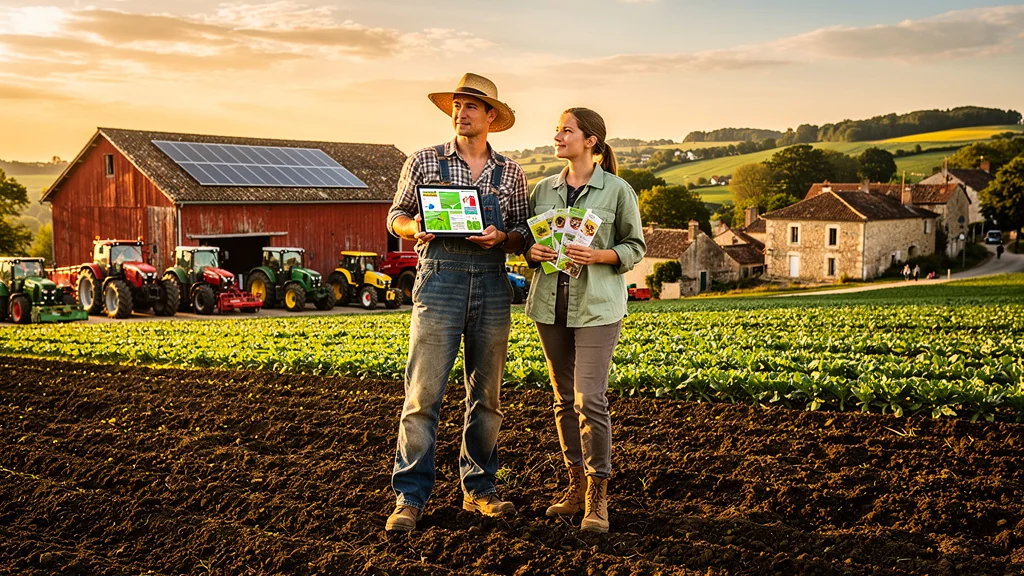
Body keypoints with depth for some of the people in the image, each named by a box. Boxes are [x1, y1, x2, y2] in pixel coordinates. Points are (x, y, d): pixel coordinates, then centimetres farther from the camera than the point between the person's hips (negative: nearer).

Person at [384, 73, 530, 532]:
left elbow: (525, 236, 12)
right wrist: (415, 227, -9)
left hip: (492, 283, 2)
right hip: (440, 275, -2)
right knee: (423, 391, -7)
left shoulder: (511, 174, 13)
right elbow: (395, 217, 12)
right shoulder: (424, 161, 10)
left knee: (486, 394, 8)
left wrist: (501, 237, -9)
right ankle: (409, 497, 0)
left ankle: (479, 488, 21)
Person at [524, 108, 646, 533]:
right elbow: (528, 241, 17)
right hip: (551, 303, 5)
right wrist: (533, 252, -6)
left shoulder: (618, 191, -2)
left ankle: (598, 496, 1)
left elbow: (635, 247, 2)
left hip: (596, 305, -5)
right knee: (565, 399, 9)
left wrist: (599, 255, -15)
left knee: (590, 399, -11)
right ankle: (576, 485, 22)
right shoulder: (544, 188, 11)